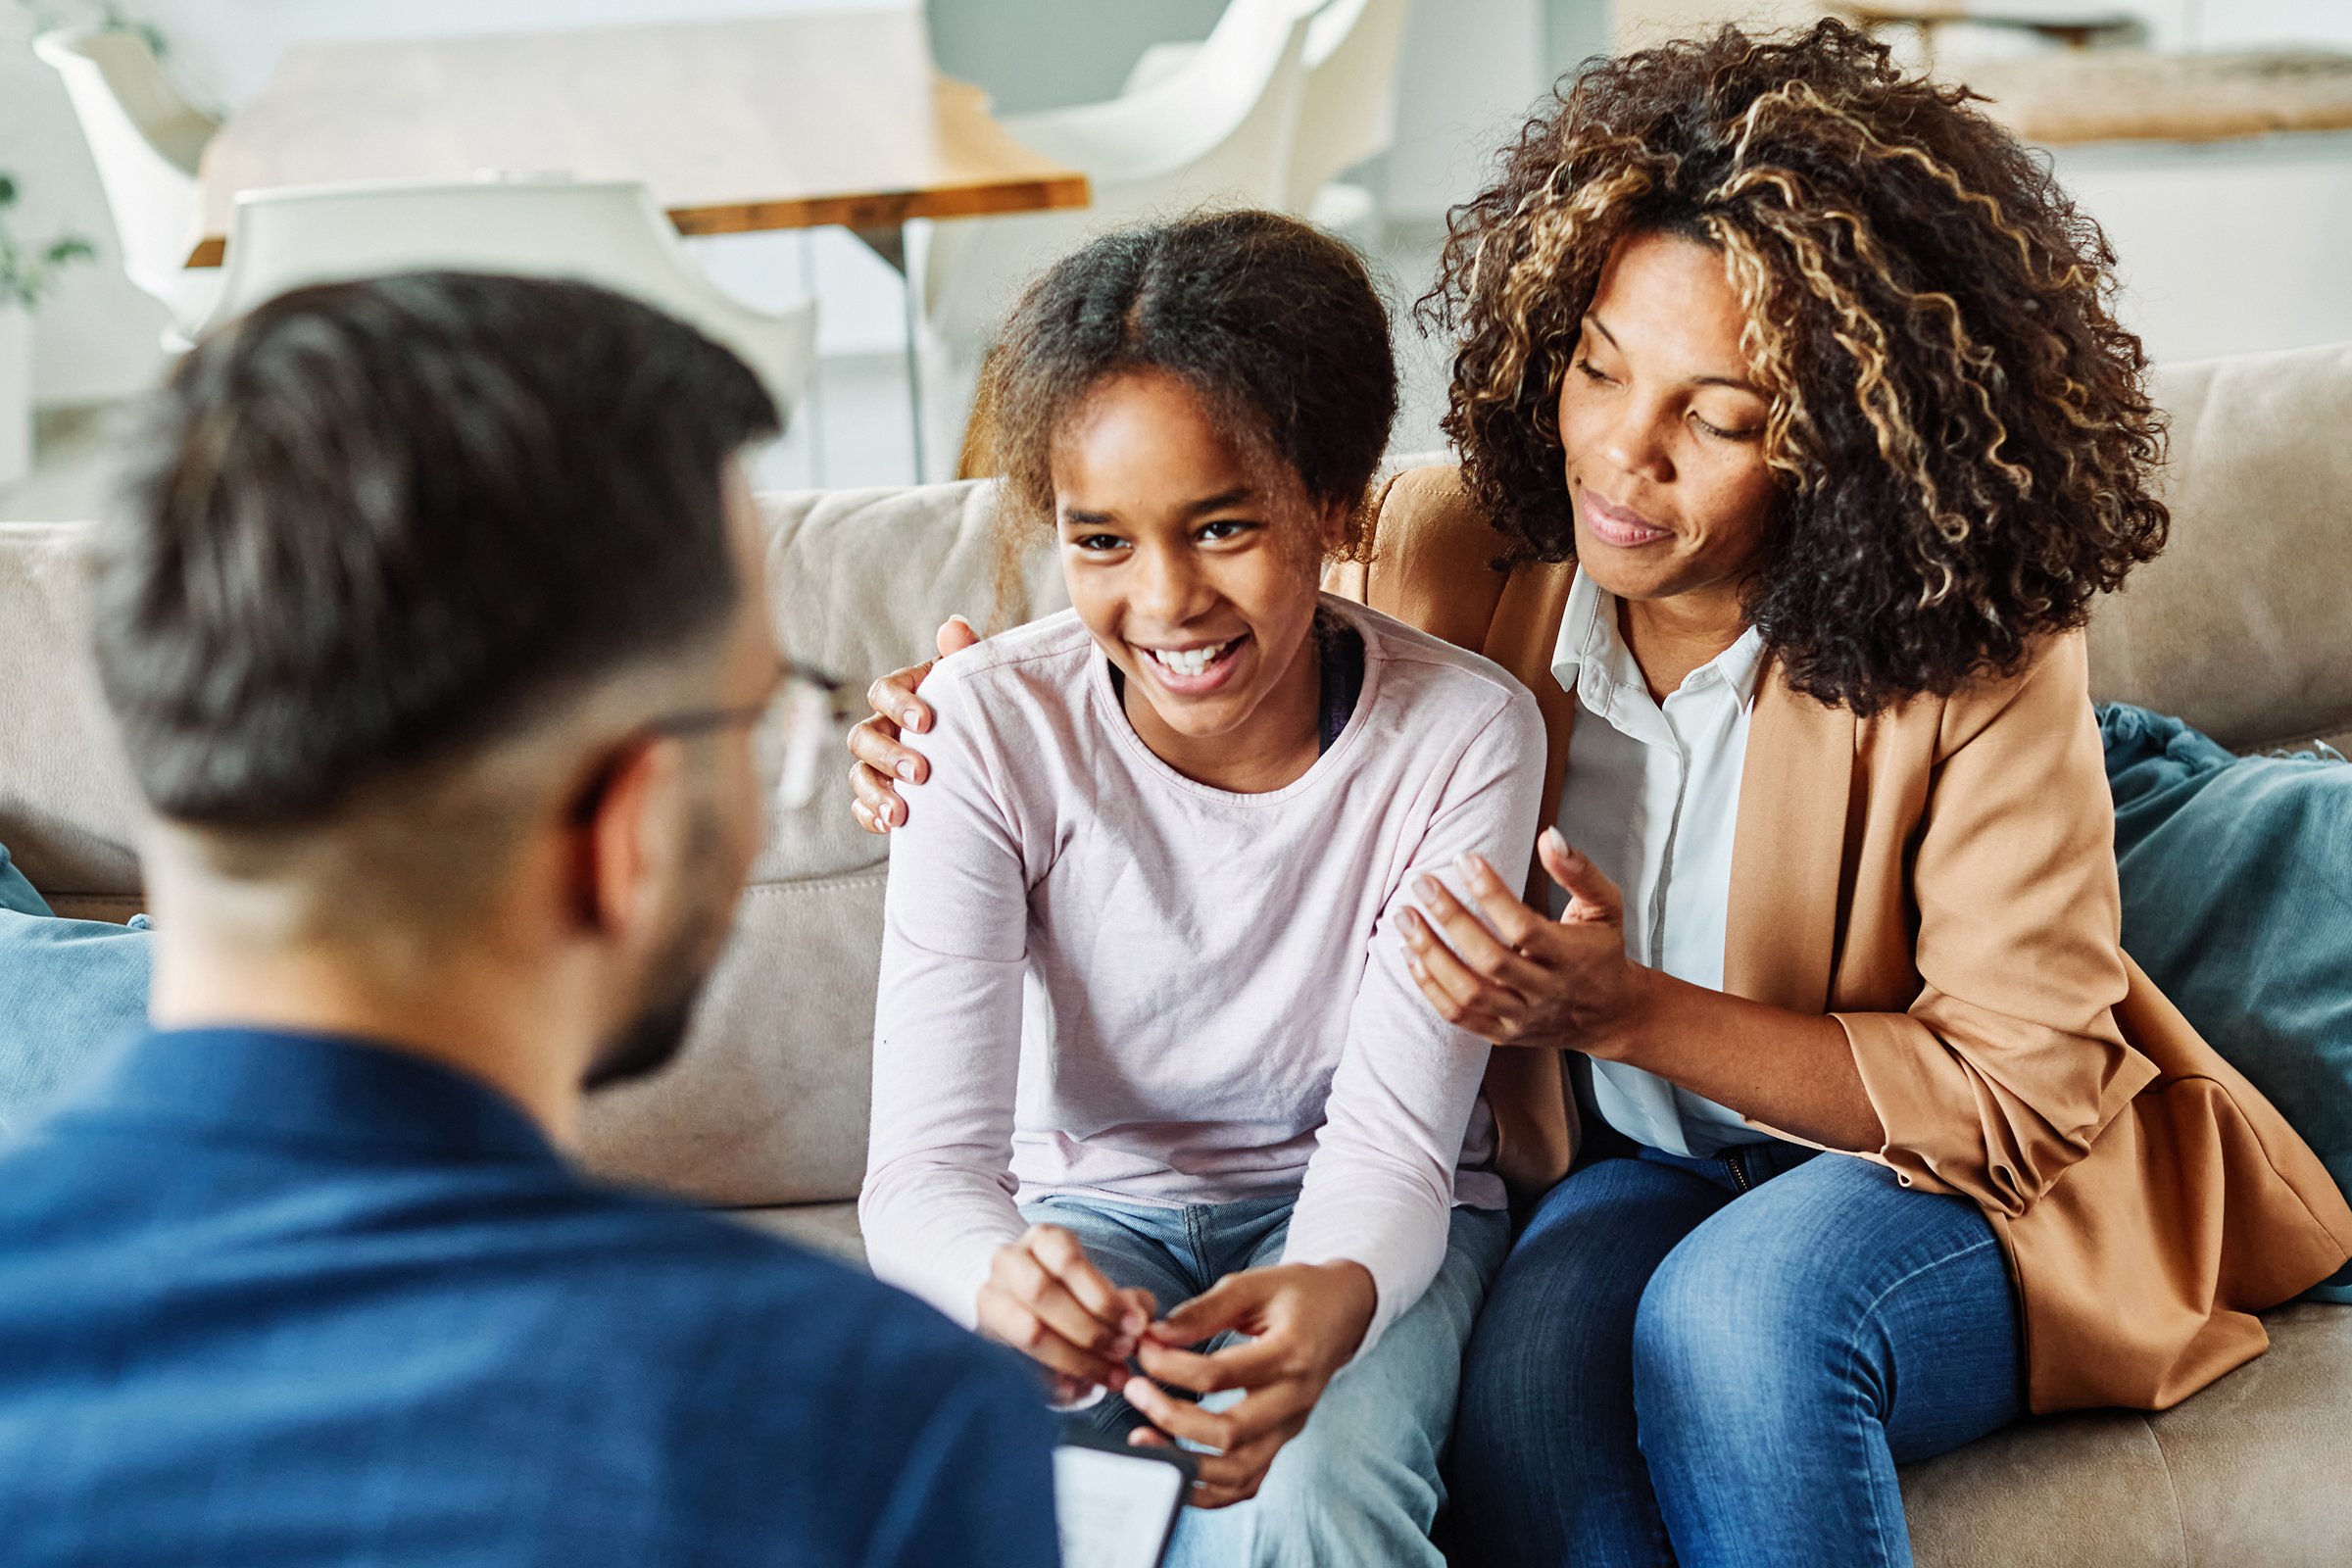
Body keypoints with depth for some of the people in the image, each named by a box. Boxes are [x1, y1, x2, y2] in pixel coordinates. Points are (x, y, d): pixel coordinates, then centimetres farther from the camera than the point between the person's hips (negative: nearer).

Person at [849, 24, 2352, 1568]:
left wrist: (1634, 1015, -29)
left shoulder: (1980, 660, -21)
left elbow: (2020, 1092, -18)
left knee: (1731, 1312, -35)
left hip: (1975, 1187, -2)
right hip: (1644, 1166, 3)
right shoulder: (1453, 560, -10)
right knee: (1522, 1388, -31)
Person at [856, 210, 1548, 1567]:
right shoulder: (992, 729, -17)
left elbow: (1392, 1142, -18)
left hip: (1357, 1226, -1)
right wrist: (1002, 1278, -48)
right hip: (1089, 1208, 1)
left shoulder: (1463, 734, -18)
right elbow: (926, 1163, -21)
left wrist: (1334, 1297, -44)